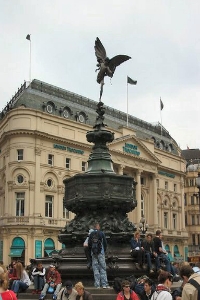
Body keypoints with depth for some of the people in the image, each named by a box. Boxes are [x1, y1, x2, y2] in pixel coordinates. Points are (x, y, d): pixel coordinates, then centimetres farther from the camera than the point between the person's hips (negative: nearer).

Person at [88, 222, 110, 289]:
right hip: (101, 253, -2)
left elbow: (89, 244, 8)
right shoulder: (101, 233, -1)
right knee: (103, 268, 1)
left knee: (95, 269, 4)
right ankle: (104, 284, -4)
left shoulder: (91, 234, 5)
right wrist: (104, 250, 14)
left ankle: (97, 285, 1)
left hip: (93, 253, 2)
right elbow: (105, 242, 0)